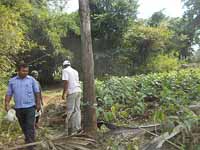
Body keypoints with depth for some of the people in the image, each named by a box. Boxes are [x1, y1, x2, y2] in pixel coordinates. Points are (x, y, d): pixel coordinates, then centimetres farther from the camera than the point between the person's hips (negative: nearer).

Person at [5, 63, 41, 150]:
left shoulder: (32, 80, 0)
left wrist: (38, 103, -1)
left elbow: (37, 92, 2)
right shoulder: (12, 81, 4)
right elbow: (9, 94, 5)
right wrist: (7, 104, -7)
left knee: (30, 126, -6)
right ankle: (28, 140, 36)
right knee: (23, 126, 16)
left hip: (30, 107, -3)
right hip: (18, 108, 3)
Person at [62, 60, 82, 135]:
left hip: (72, 92, -7)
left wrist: (64, 93, -8)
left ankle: (69, 129, -2)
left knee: (70, 111, -4)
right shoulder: (75, 71, 21)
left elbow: (66, 82, -11)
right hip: (78, 90, 7)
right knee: (77, 109, 10)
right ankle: (77, 127, 12)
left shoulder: (65, 70, -1)